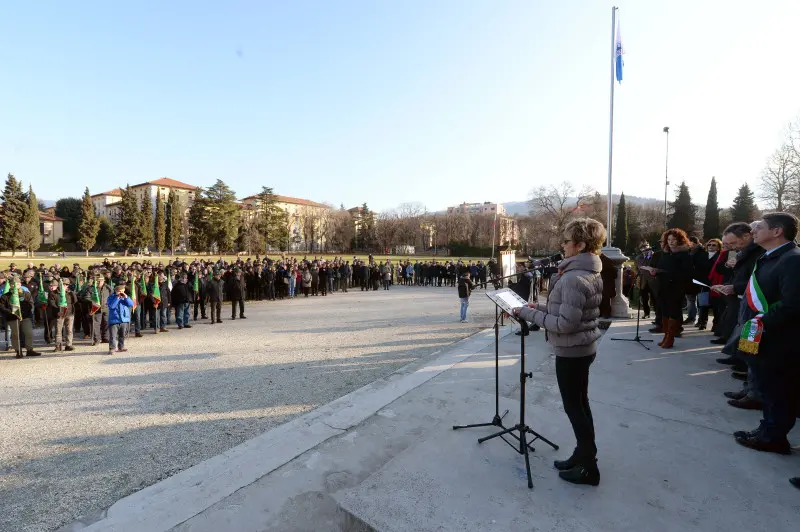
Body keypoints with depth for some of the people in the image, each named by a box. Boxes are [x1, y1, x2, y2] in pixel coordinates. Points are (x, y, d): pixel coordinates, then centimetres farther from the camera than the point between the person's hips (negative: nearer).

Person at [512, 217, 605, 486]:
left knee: (574, 407, 6)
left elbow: (566, 323, -28)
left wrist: (528, 313, -22)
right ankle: (583, 456, 37)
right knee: (580, 404, 20)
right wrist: (541, 307, 7)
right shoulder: (589, 272, 6)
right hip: (582, 348, 10)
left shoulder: (574, 278, -26)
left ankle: (589, 468, 22)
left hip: (572, 351, -10)